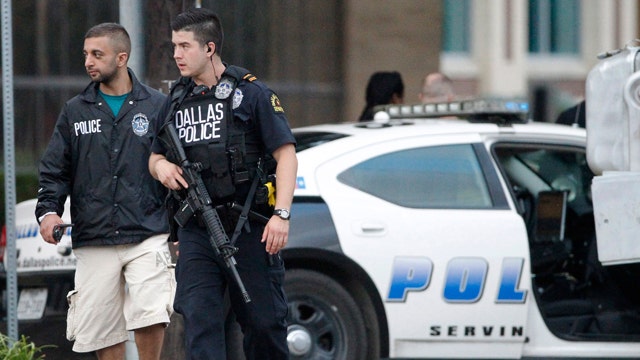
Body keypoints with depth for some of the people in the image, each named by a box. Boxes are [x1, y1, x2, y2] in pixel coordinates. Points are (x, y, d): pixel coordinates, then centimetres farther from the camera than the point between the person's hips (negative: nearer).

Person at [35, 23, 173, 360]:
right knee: (102, 331, 2)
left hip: (147, 236, -2)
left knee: (150, 316, -18)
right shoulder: (75, 111, 11)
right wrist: (48, 210, -7)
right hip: (93, 241, 2)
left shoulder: (156, 105, 7)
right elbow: (54, 170, 11)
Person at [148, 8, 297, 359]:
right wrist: (161, 165, -1)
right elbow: (155, 156, 25)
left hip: (249, 230, -4)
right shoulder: (176, 100, 13)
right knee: (199, 322, -8)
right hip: (197, 234, 4)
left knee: (264, 322, 4)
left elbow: (286, 155, -6)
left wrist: (281, 214, -17)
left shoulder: (251, 93, -2)